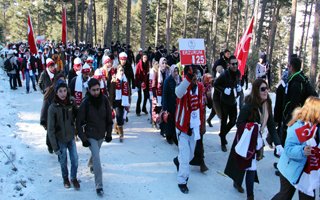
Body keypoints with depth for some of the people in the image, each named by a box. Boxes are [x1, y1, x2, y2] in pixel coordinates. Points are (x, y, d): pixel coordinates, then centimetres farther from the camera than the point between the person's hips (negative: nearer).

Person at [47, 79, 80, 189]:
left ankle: (74, 178, 30)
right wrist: (55, 147, -13)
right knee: (63, 161, 13)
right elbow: (51, 129, -14)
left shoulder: (71, 103, -10)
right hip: (60, 140, -2)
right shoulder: (53, 108, -18)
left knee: (75, 160, 5)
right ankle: (65, 178, 38)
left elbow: (76, 117, 8)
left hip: (71, 137, 2)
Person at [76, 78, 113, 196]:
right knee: (97, 158, -12)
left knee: (95, 153, 25)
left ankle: (91, 164, 59)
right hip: (90, 135, -4)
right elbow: (79, 122, -13)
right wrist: (83, 138, -15)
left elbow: (109, 118, 0)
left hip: (101, 134, 4)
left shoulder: (104, 100, -10)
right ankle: (99, 186, -4)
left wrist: (109, 133, 1)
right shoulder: (85, 103, -19)